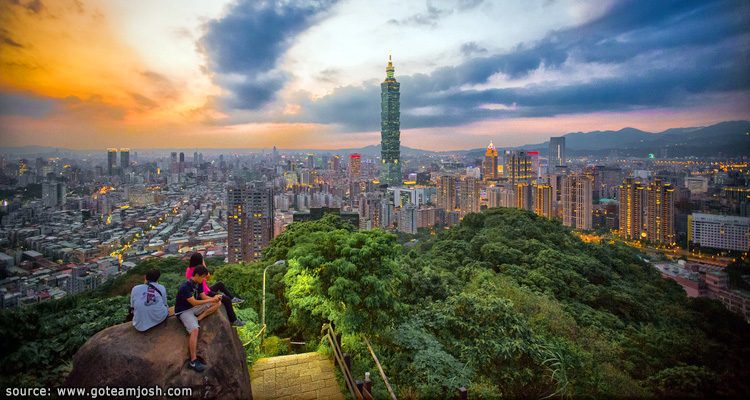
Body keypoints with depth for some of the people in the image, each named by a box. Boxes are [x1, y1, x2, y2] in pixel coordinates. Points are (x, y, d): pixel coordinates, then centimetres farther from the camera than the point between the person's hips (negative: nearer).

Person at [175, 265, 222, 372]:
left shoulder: (199, 283, 0)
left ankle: (198, 319, -14)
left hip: (194, 307, 8)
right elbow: (194, 302, -26)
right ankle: (193, 361, -29)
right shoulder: (185, 287, -25)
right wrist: (211, 300, -21)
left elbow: (203, 296, 3)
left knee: (218, 303, -5)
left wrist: (214, 298, -17)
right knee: (195, 329, -32)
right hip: (184, 311, -8)